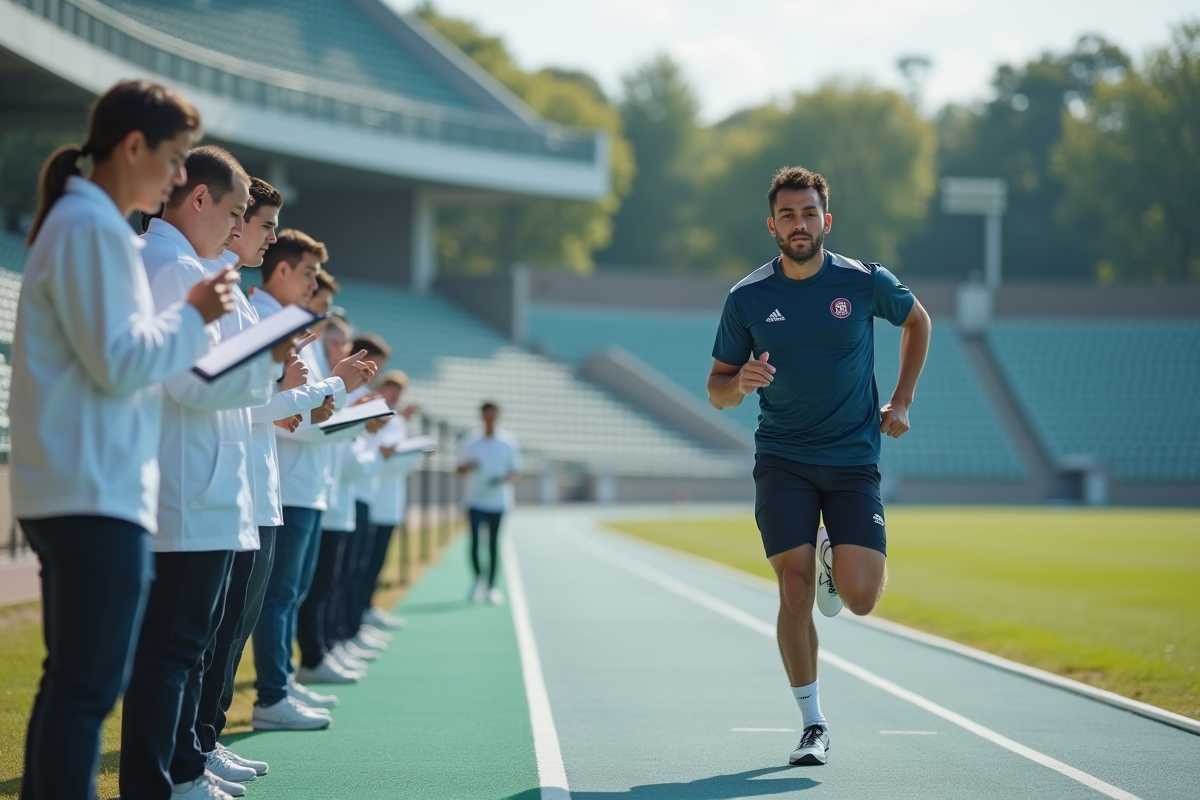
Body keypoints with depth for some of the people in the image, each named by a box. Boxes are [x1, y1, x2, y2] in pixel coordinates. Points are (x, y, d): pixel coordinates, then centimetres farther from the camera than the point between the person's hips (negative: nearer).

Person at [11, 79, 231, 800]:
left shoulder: (84, 222, 20)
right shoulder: (93, 227, -12)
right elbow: (120, 362, -17)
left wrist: (189, 329, 13)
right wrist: (194, 316, -4)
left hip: (75, 490, 11)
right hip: (97, 491, -11)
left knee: (73, 680, 13)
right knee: (90, 685, -10)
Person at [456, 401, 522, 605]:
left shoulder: (508, 441, 2)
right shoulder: (470, 440, 3)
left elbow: (516, 472, 6)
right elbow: (460, 469, 8)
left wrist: (504, 480, -15)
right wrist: (468, 467, -15)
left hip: (498, 501, 0)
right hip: (475, 499, 0)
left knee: (494, 544, 2)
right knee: (475, 541, -10)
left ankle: (491, 586, 10)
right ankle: (478, 579, 10)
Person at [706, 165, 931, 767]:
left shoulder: (866, 282, -3)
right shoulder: (747, 298, -2)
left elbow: (917, 320, 18)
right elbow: (716, 391, 6)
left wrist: (901, 402, 11)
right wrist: (740, 383, -18)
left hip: (854, 458, 0)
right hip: (781, 462, 0)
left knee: (859, 597, -12)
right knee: (795, 590, -10)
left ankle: (837, 562, 26)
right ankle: (812, 724, 5)